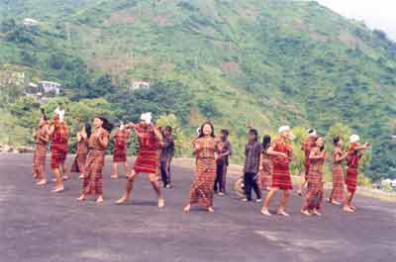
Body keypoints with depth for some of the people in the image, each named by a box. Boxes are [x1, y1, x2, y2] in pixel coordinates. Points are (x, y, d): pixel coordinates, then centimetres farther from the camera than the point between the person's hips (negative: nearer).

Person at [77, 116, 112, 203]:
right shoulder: (94, 131, 15)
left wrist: (99, 138, -21)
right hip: (91, 153, 7)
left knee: (96, 175, -8)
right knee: (86, 173, 5)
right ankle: (84, 194, 12)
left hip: (99, 154, -7)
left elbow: (105, 145, -12)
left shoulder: (104, 132, -5)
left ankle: (100, 196, 0)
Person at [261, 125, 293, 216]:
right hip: (277, 168, -6)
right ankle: (265, 208, -4)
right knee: (275, 189, -15)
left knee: (287, 192, 5)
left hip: (285, 169, 6)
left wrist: (290, 154, -2)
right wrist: (280, 153, -24)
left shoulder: (288, 144, 14)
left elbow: (290, 158, 18)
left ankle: (281, 209, 20)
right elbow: (268, 151, -19)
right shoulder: (277, 142, -4)